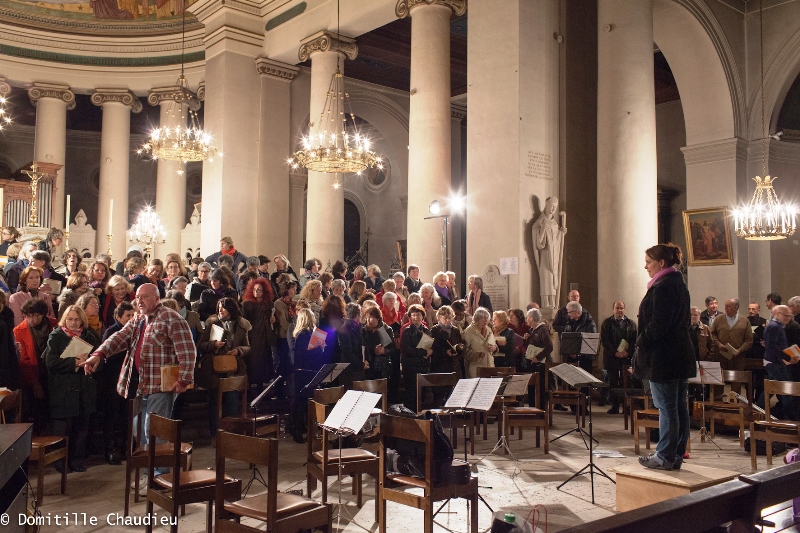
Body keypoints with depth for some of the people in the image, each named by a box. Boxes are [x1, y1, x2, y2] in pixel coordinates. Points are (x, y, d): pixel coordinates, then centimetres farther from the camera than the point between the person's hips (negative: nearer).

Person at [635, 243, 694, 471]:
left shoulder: (662, 287, -17)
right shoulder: (679, 284, 14)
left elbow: (658, 325, -22)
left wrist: (640, 343, -10)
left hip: (663, 356, -10)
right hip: (681, 354, 10)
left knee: (666, 407, -3)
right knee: (679, 406, 11)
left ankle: (664, 457, 4)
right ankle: (676, 455, 19)